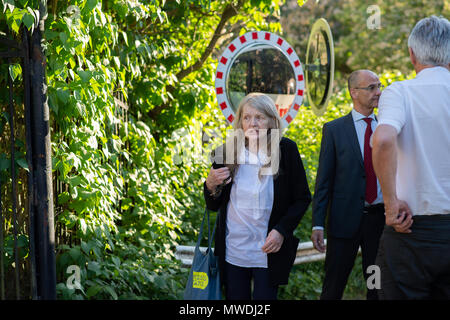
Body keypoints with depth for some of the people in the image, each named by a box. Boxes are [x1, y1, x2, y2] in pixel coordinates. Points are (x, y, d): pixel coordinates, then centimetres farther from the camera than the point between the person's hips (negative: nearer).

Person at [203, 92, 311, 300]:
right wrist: (211, 186, -13)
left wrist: (282, 231, -11)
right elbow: (213, 206, 8)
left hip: (268, 250, -2)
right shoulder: (227, 152, 0)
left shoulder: (286, 150, -5)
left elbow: (303, 198, 1)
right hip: (232, 251, 2)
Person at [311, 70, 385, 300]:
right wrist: (317, 224, -7)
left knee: (379, 288, 10)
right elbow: (324, 180, -1)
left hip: (381, 218, 3)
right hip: (345, 219, -2)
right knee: (333, 289, 3)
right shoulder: (334, 130, 0)